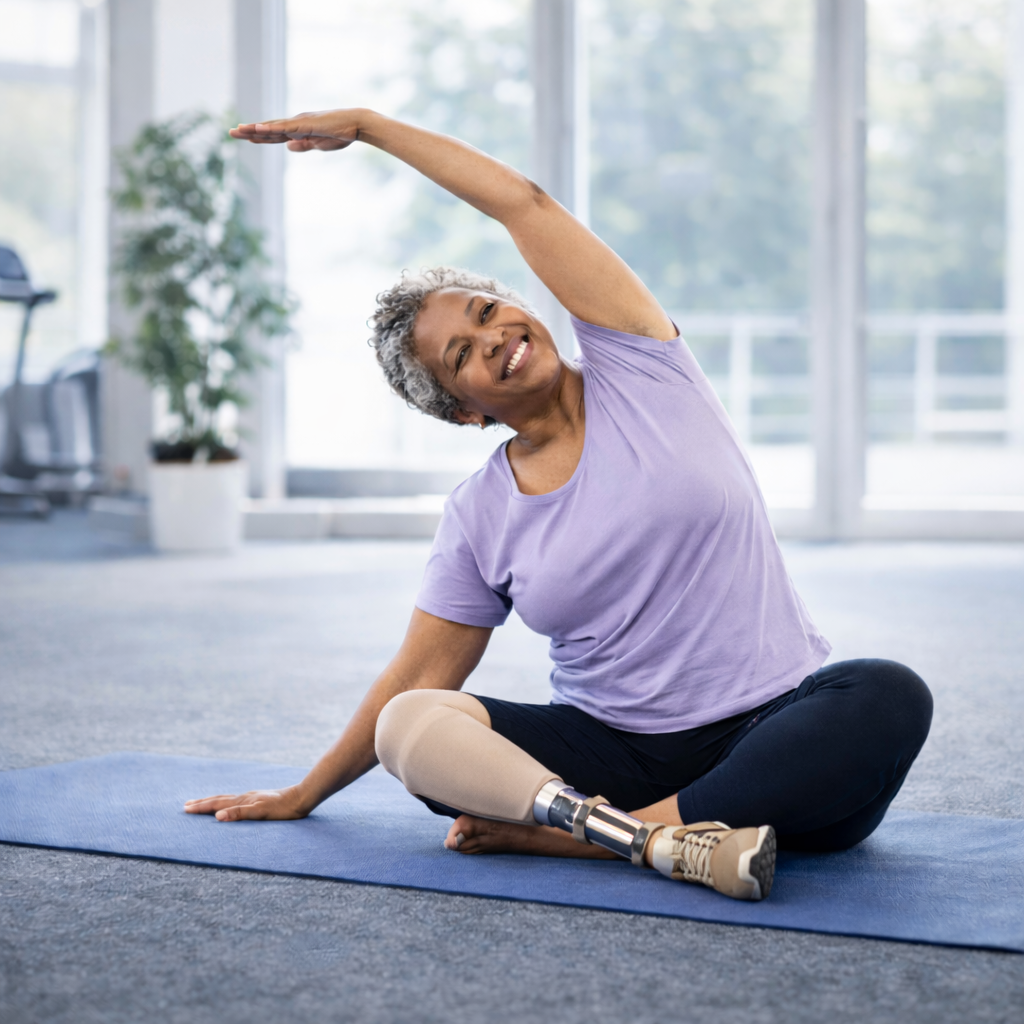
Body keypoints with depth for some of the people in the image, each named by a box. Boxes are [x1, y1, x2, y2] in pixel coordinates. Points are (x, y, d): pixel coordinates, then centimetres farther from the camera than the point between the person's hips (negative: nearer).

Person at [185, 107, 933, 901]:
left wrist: (367, 124, 7)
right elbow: (418, 679, 13)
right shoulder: (478, 518, 7)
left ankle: (566, 833, -35)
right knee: (410, 727, -22)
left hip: (773, 731, -1)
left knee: (888, 699, -34)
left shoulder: (637, 368, 2)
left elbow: (522, 202, -1)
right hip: (614, 750, 2)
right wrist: (301, 798, 16)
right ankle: (669, 842, -40)